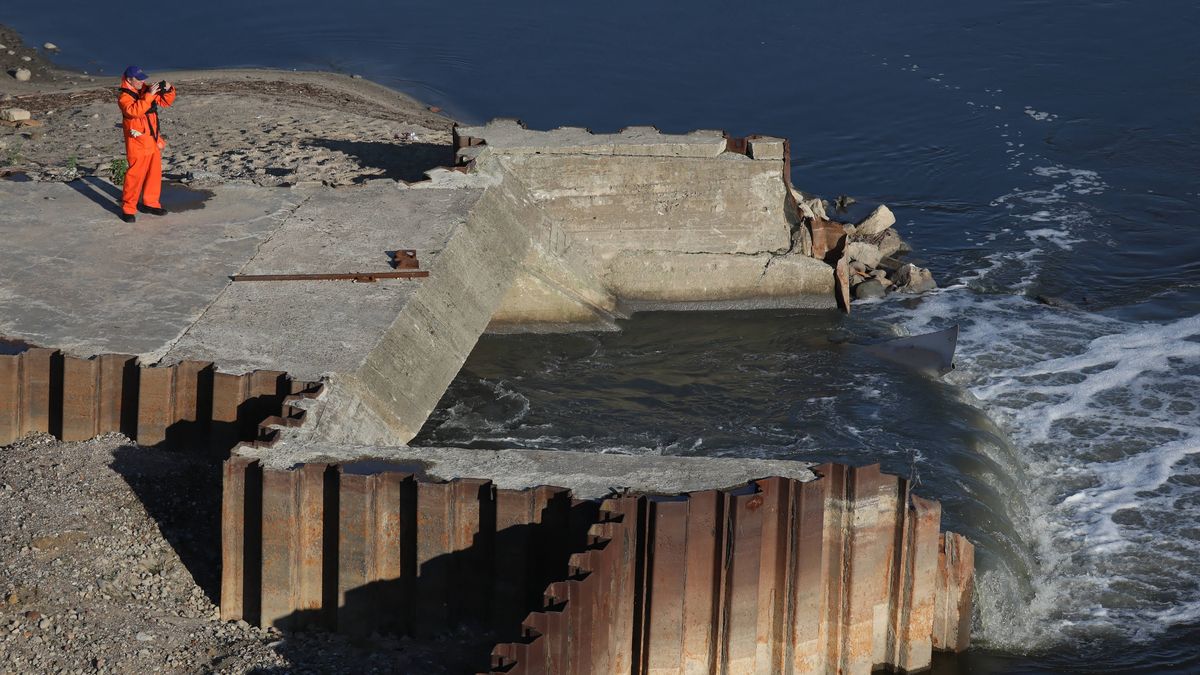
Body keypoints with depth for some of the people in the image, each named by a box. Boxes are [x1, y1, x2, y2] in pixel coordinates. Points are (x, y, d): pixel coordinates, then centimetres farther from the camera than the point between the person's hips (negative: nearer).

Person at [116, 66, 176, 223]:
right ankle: (128, 208, -2)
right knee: (135, 174, -8)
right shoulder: (124, 97, -14)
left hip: (153, 140, 8)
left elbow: (166, 101, 15)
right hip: (137, 143, -8)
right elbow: (134, 111, -33)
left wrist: (168, 90, -5)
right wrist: (149, 95, -34)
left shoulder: (146, 90, 8)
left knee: (155, 172, 15)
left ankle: (150, 202, 28)